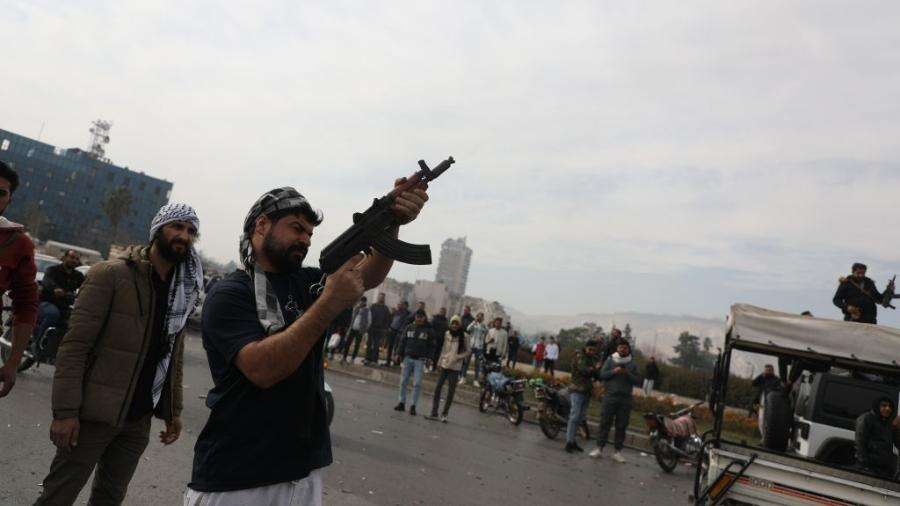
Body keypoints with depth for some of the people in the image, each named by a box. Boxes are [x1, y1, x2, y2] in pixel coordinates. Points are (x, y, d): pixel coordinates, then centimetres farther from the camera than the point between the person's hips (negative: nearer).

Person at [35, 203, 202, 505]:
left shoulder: (184, 292, 9)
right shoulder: (111, 274, -8)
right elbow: (75, 345, -13)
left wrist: (174, 411, 10)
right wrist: (65, 411, -18)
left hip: (139, 421, 5)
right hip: (95, 413, -5)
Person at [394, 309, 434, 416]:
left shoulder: (428, 330, 0)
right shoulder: (409, 328, 6)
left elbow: (431, 346, 3)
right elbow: (403, 342, 10)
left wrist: (428, 357, -7)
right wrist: (400, 354, 5)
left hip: (419, 360, -2)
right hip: (408, 358, 3)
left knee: (417, 383, -5)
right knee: (403, 381, 5)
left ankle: (413, 405, 3)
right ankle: (402, 403, 16)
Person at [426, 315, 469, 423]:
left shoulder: (463, 336, -6)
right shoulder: (447, 334, 4)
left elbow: (467, 351, 0)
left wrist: (458, 357, -15)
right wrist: (439, 361, 9)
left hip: (454, 367, -3)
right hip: (444, 364, 3)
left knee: (451, 391, 1)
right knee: (438, 387, 2)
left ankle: (444, 414, 13)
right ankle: (434, 413, 9)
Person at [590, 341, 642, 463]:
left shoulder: (633, 365, 6)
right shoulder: (610, 360, 5)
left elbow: (639, 381, 1)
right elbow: (602, 375, -2)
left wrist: (628, 374, -14)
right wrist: (613, 371, -16)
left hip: (625, 399, 1)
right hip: (610, 396, -1)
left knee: (621, 426, 4)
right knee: (605, 423, 0)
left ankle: (617, 452, 10)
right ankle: (599, 448, 5)